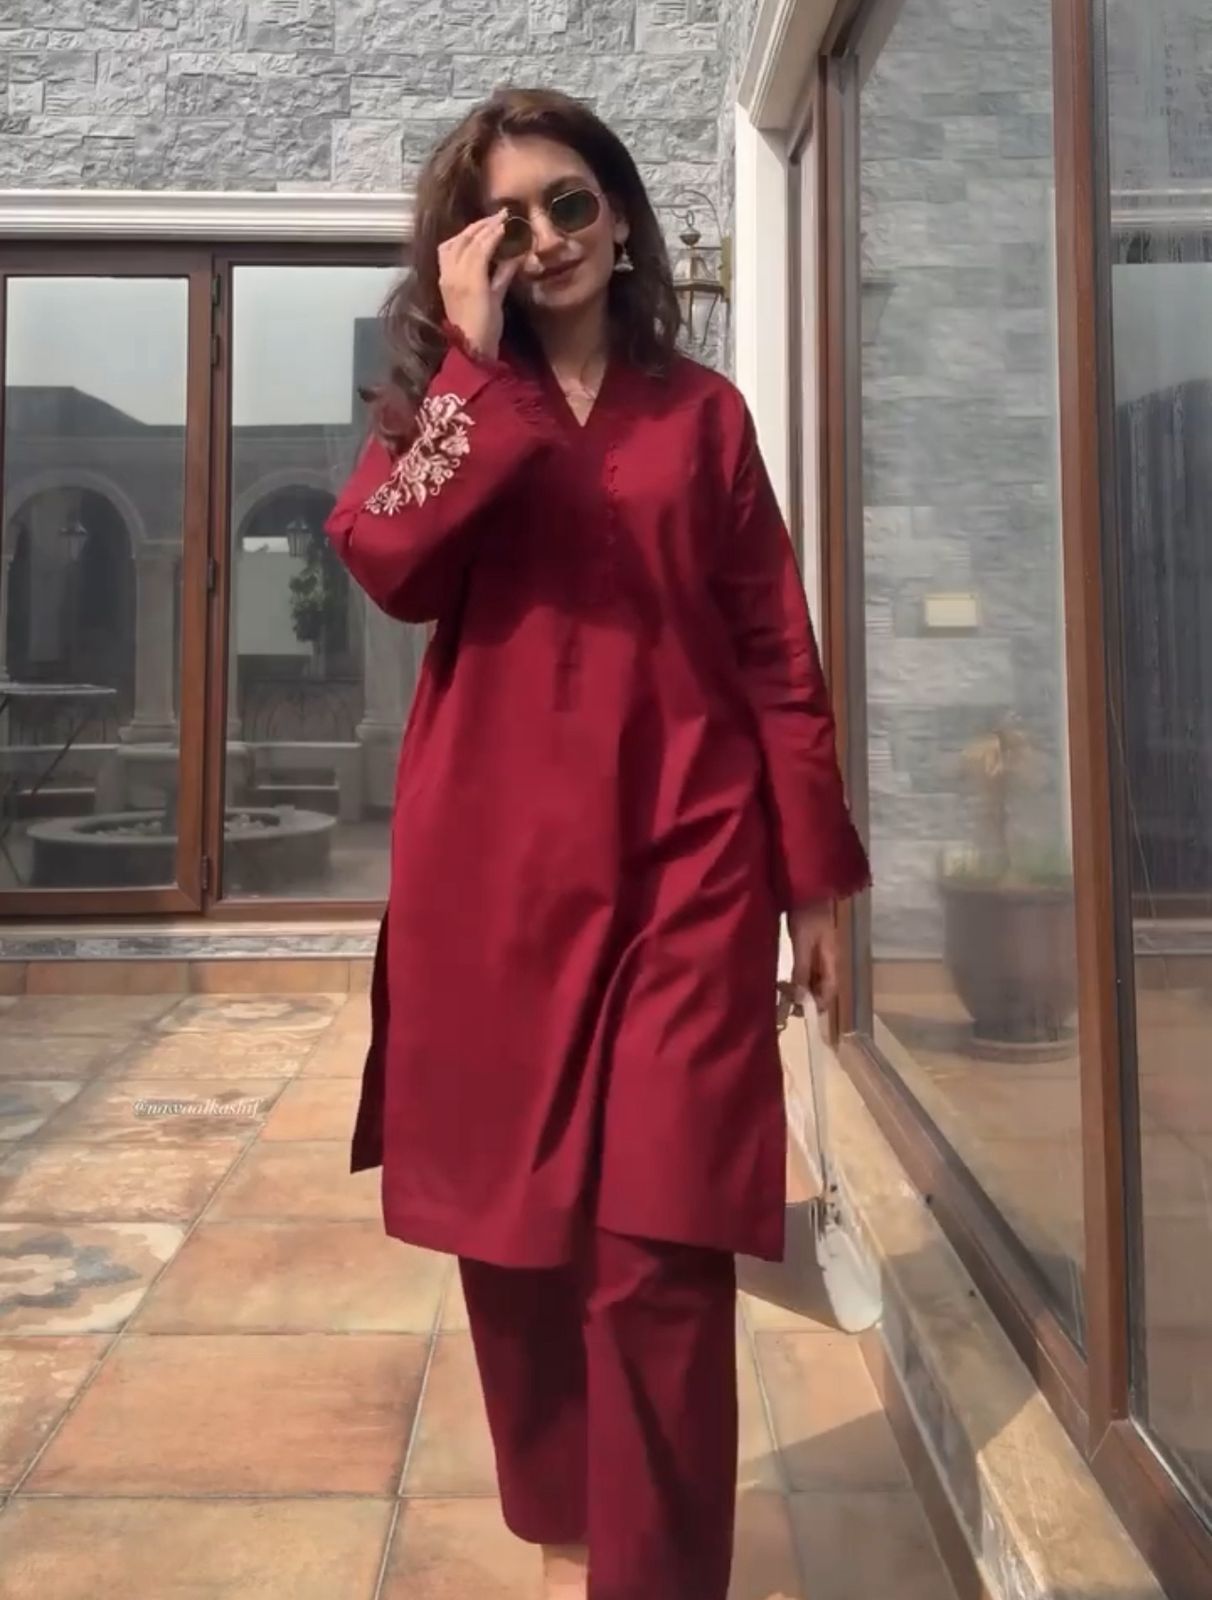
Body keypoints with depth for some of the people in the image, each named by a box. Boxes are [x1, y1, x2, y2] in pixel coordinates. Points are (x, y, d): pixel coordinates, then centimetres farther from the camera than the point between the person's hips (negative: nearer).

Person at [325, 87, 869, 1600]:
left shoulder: (703, 410, 11)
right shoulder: (448, 398, 13)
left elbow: (776, 651, 7)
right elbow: (389, 562, -10)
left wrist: (816, 875, 2)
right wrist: (477, 353, -7)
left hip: (681, 860, -1)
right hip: (494, 864, 1)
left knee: (660, 1245, -8)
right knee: (509, 1222, 10)